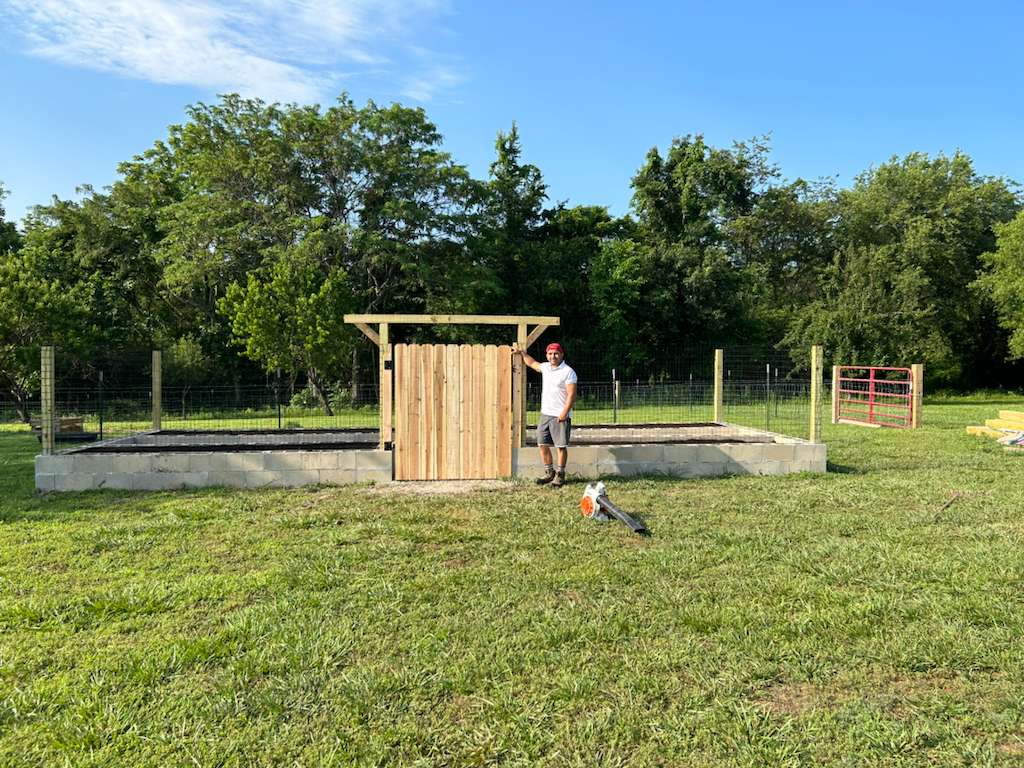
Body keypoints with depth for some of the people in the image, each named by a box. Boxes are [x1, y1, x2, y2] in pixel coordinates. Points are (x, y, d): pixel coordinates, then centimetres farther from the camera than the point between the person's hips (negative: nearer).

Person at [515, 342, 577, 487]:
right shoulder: (545, 367, 10)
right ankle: (549, 472, 21)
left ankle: (560, 475, 11)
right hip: (545, 414, 7)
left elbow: (571, 395, -16)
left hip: (560, 416, -7)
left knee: (561, 446, 0)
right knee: (542, 444, 9)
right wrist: (522, 353, 35)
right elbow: (532, 363, 33)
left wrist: (564, 413, -21)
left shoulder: (568, 372, -11)